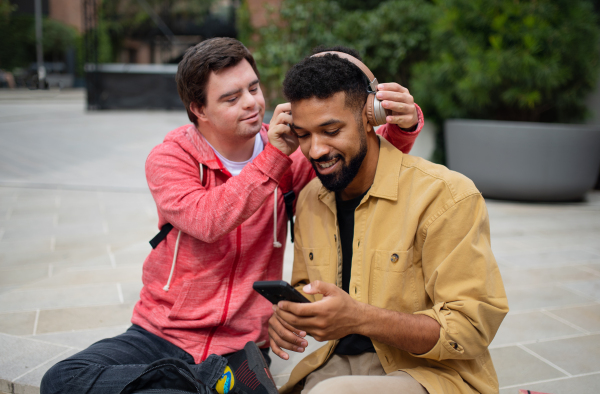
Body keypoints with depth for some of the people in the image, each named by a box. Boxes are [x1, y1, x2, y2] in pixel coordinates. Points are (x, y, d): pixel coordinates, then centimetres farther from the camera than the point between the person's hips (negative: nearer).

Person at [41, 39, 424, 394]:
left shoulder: (288, 156, 1)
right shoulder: (168, 158, -5)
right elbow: (206, 221, -23)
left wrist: (403, 126, -24)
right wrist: (273, 158, -27)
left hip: (241, 348, -1)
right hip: (160, 334, 2)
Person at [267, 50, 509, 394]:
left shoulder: (446, 195, -14)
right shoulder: (310, 200, 7)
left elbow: (471, 329, -16)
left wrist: (359, 318, -28)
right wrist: (288, 314, -5)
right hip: (338, 364, 6)